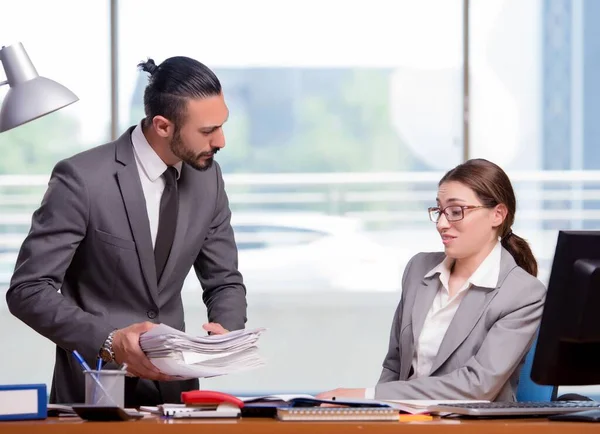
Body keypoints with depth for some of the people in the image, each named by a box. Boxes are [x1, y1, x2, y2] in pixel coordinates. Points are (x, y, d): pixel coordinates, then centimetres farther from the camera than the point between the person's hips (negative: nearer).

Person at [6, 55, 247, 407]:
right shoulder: (82, 179, -15)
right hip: (97, 388, -4)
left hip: (173, 385, 4)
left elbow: (225, 282, 12)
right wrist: (109, 342, -26)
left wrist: (226, 330, -10)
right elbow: (28, 291, -15)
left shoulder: (207, 176, 2)